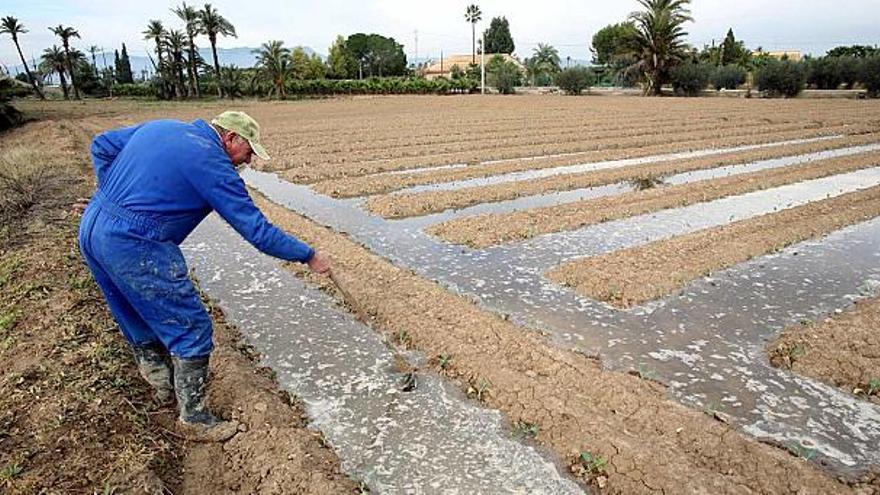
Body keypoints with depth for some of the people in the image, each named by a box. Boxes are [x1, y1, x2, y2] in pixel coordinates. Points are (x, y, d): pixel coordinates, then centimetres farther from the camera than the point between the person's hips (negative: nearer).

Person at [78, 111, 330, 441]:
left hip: (91, 228, 10)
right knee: (192, 330, 2)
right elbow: (258, 230, -11)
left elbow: (102, 146, 20)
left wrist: (114, 194, 21)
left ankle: (163, 386, 45)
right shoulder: (213, 163, -10)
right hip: (134, 246, -10)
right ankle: (195, 419, 14)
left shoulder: (160, 127, 14)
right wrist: (309, 256, -4)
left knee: (139, 318, 25)